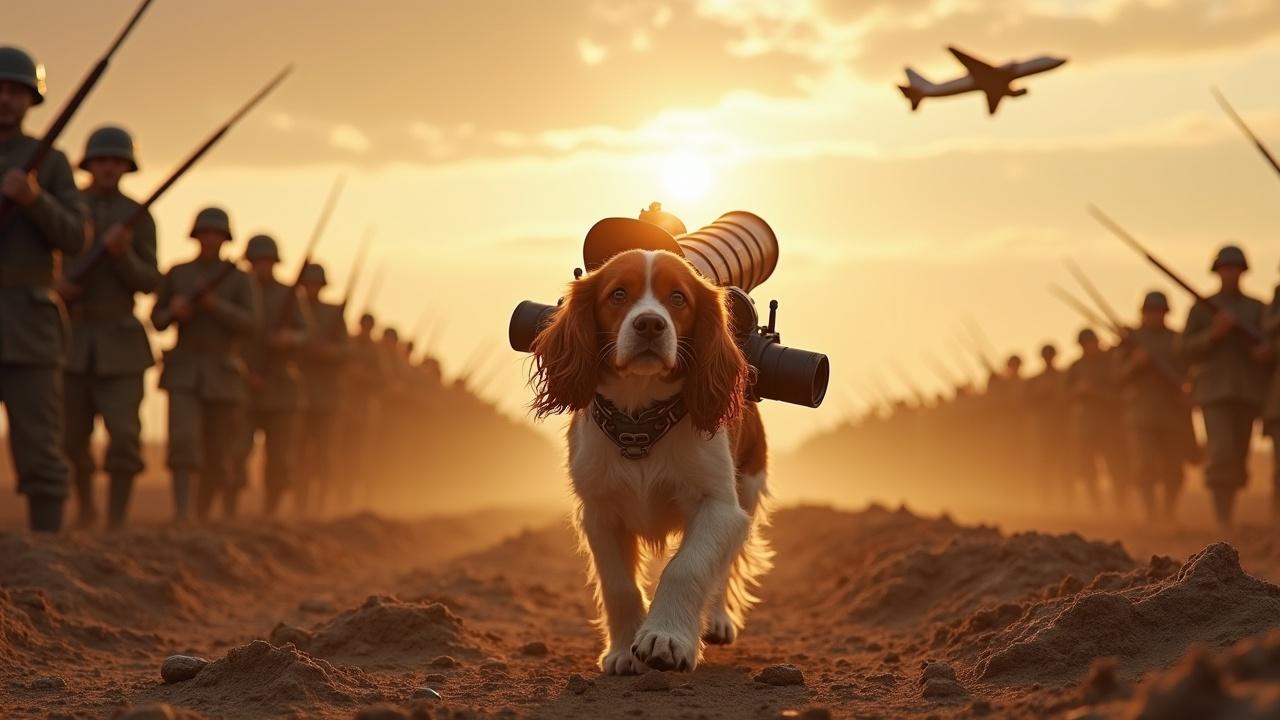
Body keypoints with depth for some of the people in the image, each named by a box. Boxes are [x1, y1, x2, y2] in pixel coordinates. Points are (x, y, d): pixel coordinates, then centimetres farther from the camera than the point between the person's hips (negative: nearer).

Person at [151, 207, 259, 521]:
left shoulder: (239, 279, 2)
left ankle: (202, 517, 27)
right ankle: (181, 516, -27)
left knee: (218, 456, 7)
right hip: (183, 371, 0)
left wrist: (215, 305, -22)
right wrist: (174, 311, -12)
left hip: (223, 375, 0)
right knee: (183, 442, -20)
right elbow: (157, 321, 11)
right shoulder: (176, 274, 6)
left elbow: (250, 326, -9)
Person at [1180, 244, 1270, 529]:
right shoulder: (1201, 308, 7)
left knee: (1238, 458, 4)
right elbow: (1188, 351, 1)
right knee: (1222, 453, -17)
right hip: (1215, 390, -3)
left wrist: (1268, 351, -13)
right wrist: (1213, 333, -16)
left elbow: (1271, 345, 11)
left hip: (1248, 392, 3)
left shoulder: (1258, 309, 13)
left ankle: (1227, 516, 17)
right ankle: (1222, 520, -18)